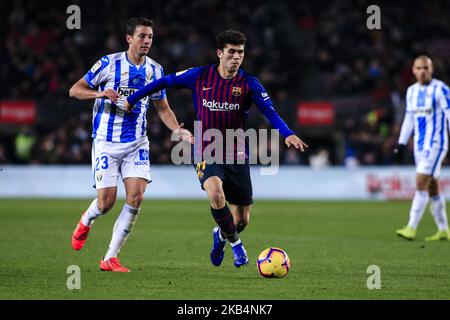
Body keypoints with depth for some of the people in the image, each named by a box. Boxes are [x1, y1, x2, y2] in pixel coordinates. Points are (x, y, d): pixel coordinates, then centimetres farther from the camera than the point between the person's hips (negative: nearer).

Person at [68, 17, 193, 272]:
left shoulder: (155, 70, 5)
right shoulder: (109, 63, -8)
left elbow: (163, 108, 14)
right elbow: (74, 90, -5)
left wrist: (178, 130, -4)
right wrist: (100, 93, -24)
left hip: (137, 143, 3)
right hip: (106, 143, -3)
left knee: (136, 197, -13)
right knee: (107, 201, -7)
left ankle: (110, 258, -4)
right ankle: (86, 222, 32)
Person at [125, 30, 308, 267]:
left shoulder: (249, 84, -3)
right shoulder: (200, 76, -2)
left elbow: (270, 112, -11)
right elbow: (165, 82, 9)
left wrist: (287, 134, -29)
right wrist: (131, 100, 12)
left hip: (237, 156, 2)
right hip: (207, 154, -2)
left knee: (242, 220, 5)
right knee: (216, 193, -33)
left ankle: (221, 235, 43)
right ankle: (235, 243, -10)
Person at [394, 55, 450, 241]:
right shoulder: (412, 91, 12)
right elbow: (409, 119, 19)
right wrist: (401, 144, 16)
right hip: (419, 145, 7)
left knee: (421, 183, -15)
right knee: (432, 188, 9)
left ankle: (411, 228, -16)